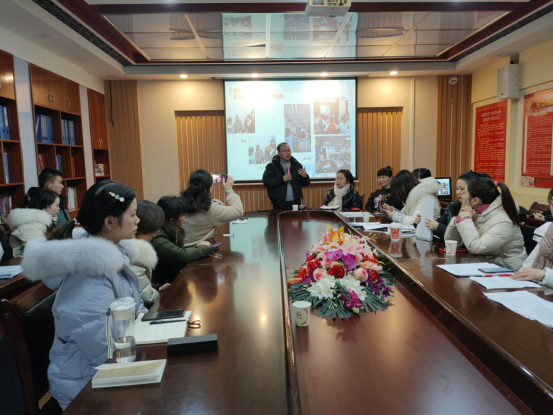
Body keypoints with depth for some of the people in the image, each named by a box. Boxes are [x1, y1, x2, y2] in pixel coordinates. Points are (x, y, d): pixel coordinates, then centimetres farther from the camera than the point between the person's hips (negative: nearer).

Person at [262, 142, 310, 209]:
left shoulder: (297, 165, 11)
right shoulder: (271, 166, 2)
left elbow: (306, 183, 12)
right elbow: (266, 182, -10)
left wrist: (304, 176, -10)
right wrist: (282, 179, -18)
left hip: (295, 203, 3)